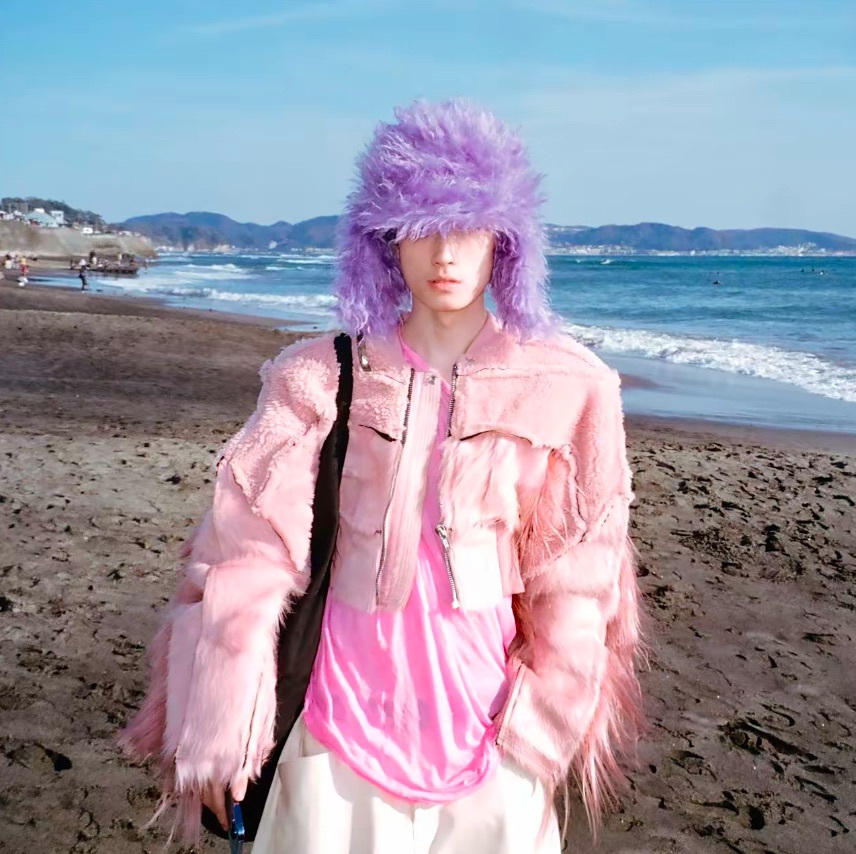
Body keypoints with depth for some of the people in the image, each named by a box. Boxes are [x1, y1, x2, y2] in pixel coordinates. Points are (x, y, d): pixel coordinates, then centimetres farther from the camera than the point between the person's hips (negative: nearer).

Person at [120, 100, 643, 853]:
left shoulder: (562, 389, -6)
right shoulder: (322, 379, -6)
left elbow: (574, 574, -1)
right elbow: (251, 547, -8)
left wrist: (547, 724, -1)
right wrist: (215, 723, -9)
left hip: (484, 689, 1)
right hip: (345, 685, 0)